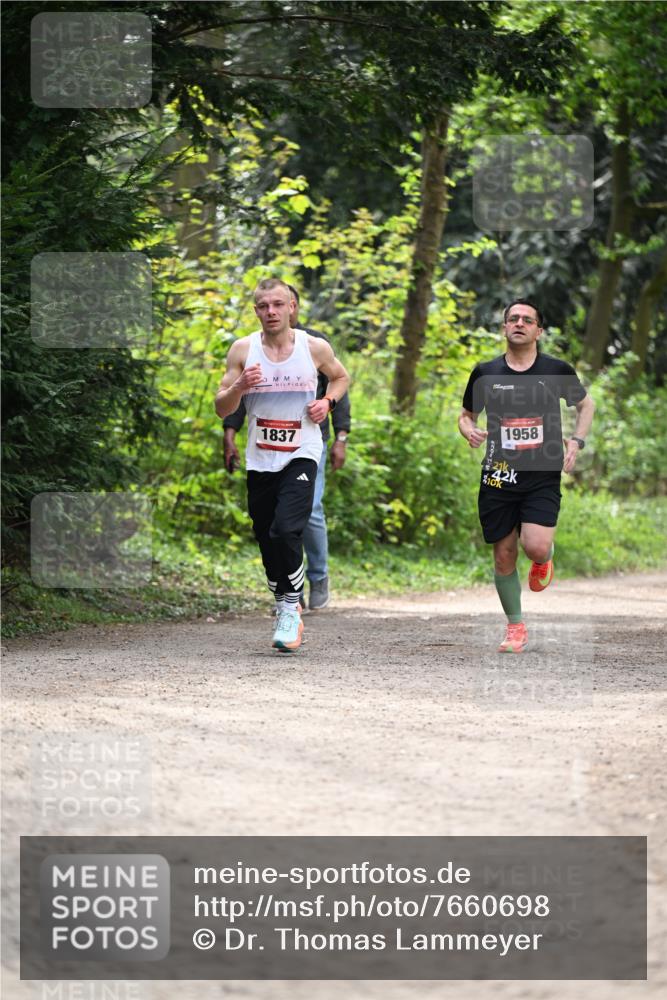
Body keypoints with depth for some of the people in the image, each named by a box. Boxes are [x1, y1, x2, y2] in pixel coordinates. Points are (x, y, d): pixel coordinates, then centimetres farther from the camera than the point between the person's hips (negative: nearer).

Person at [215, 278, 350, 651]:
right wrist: (241, 385, -19)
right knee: (267, 538, 7)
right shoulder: (243, 350, 0)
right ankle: (283, 606, 26)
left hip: (301, 455, -3)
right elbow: (222, 408, 1)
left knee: (287, 531, -20)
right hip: (260, 460, 3)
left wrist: (328, 402, -2)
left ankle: (291, 609, -9)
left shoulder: (315, 348, -2)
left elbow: (341, 377, 18)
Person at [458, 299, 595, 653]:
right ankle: (515, 627, 21)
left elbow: (585, 405, 18)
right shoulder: (485, 373, 3)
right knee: (504, 556, 3)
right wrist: (469, 430, -7)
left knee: (535, 546, -20)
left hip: (543, 477, -2)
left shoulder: (557, 371, 1)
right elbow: (466, 414, 16)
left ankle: (545, 558, 20)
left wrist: (576, 441, 3)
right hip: (498, 476, 2)